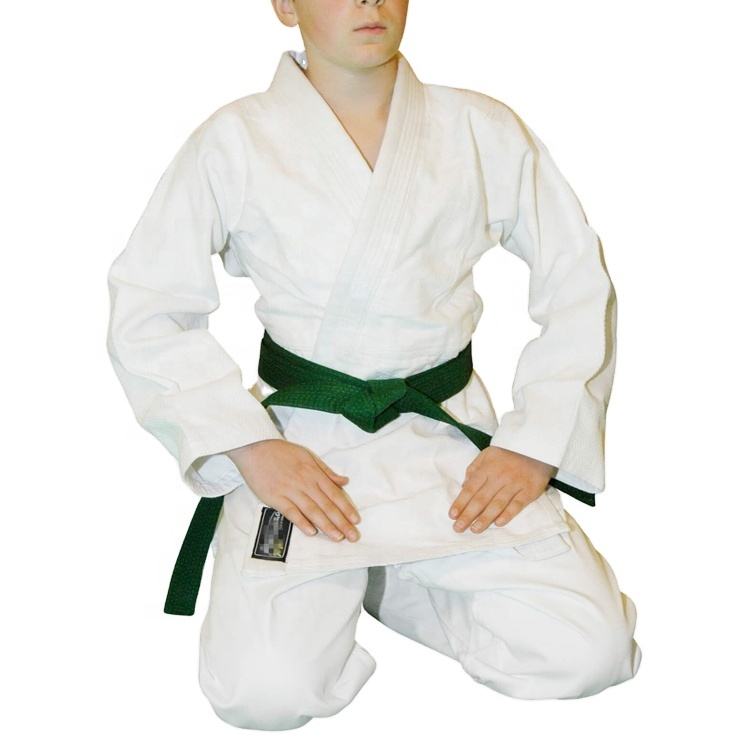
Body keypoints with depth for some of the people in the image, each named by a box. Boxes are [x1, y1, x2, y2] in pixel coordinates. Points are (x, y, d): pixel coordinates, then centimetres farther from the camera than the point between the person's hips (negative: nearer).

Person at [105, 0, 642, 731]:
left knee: (585, 655, -14)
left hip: (453, 439, 2)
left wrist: (535, 445, -5)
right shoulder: (235, 142, -4)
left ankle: (389, 584, 13)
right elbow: (146, 316, -3)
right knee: (267, 689, -22)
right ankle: (330, 586, 13)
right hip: (300, 450, -2)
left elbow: (580, 288, 5)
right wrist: (250, 446, -13)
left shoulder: (483, 131, 1)